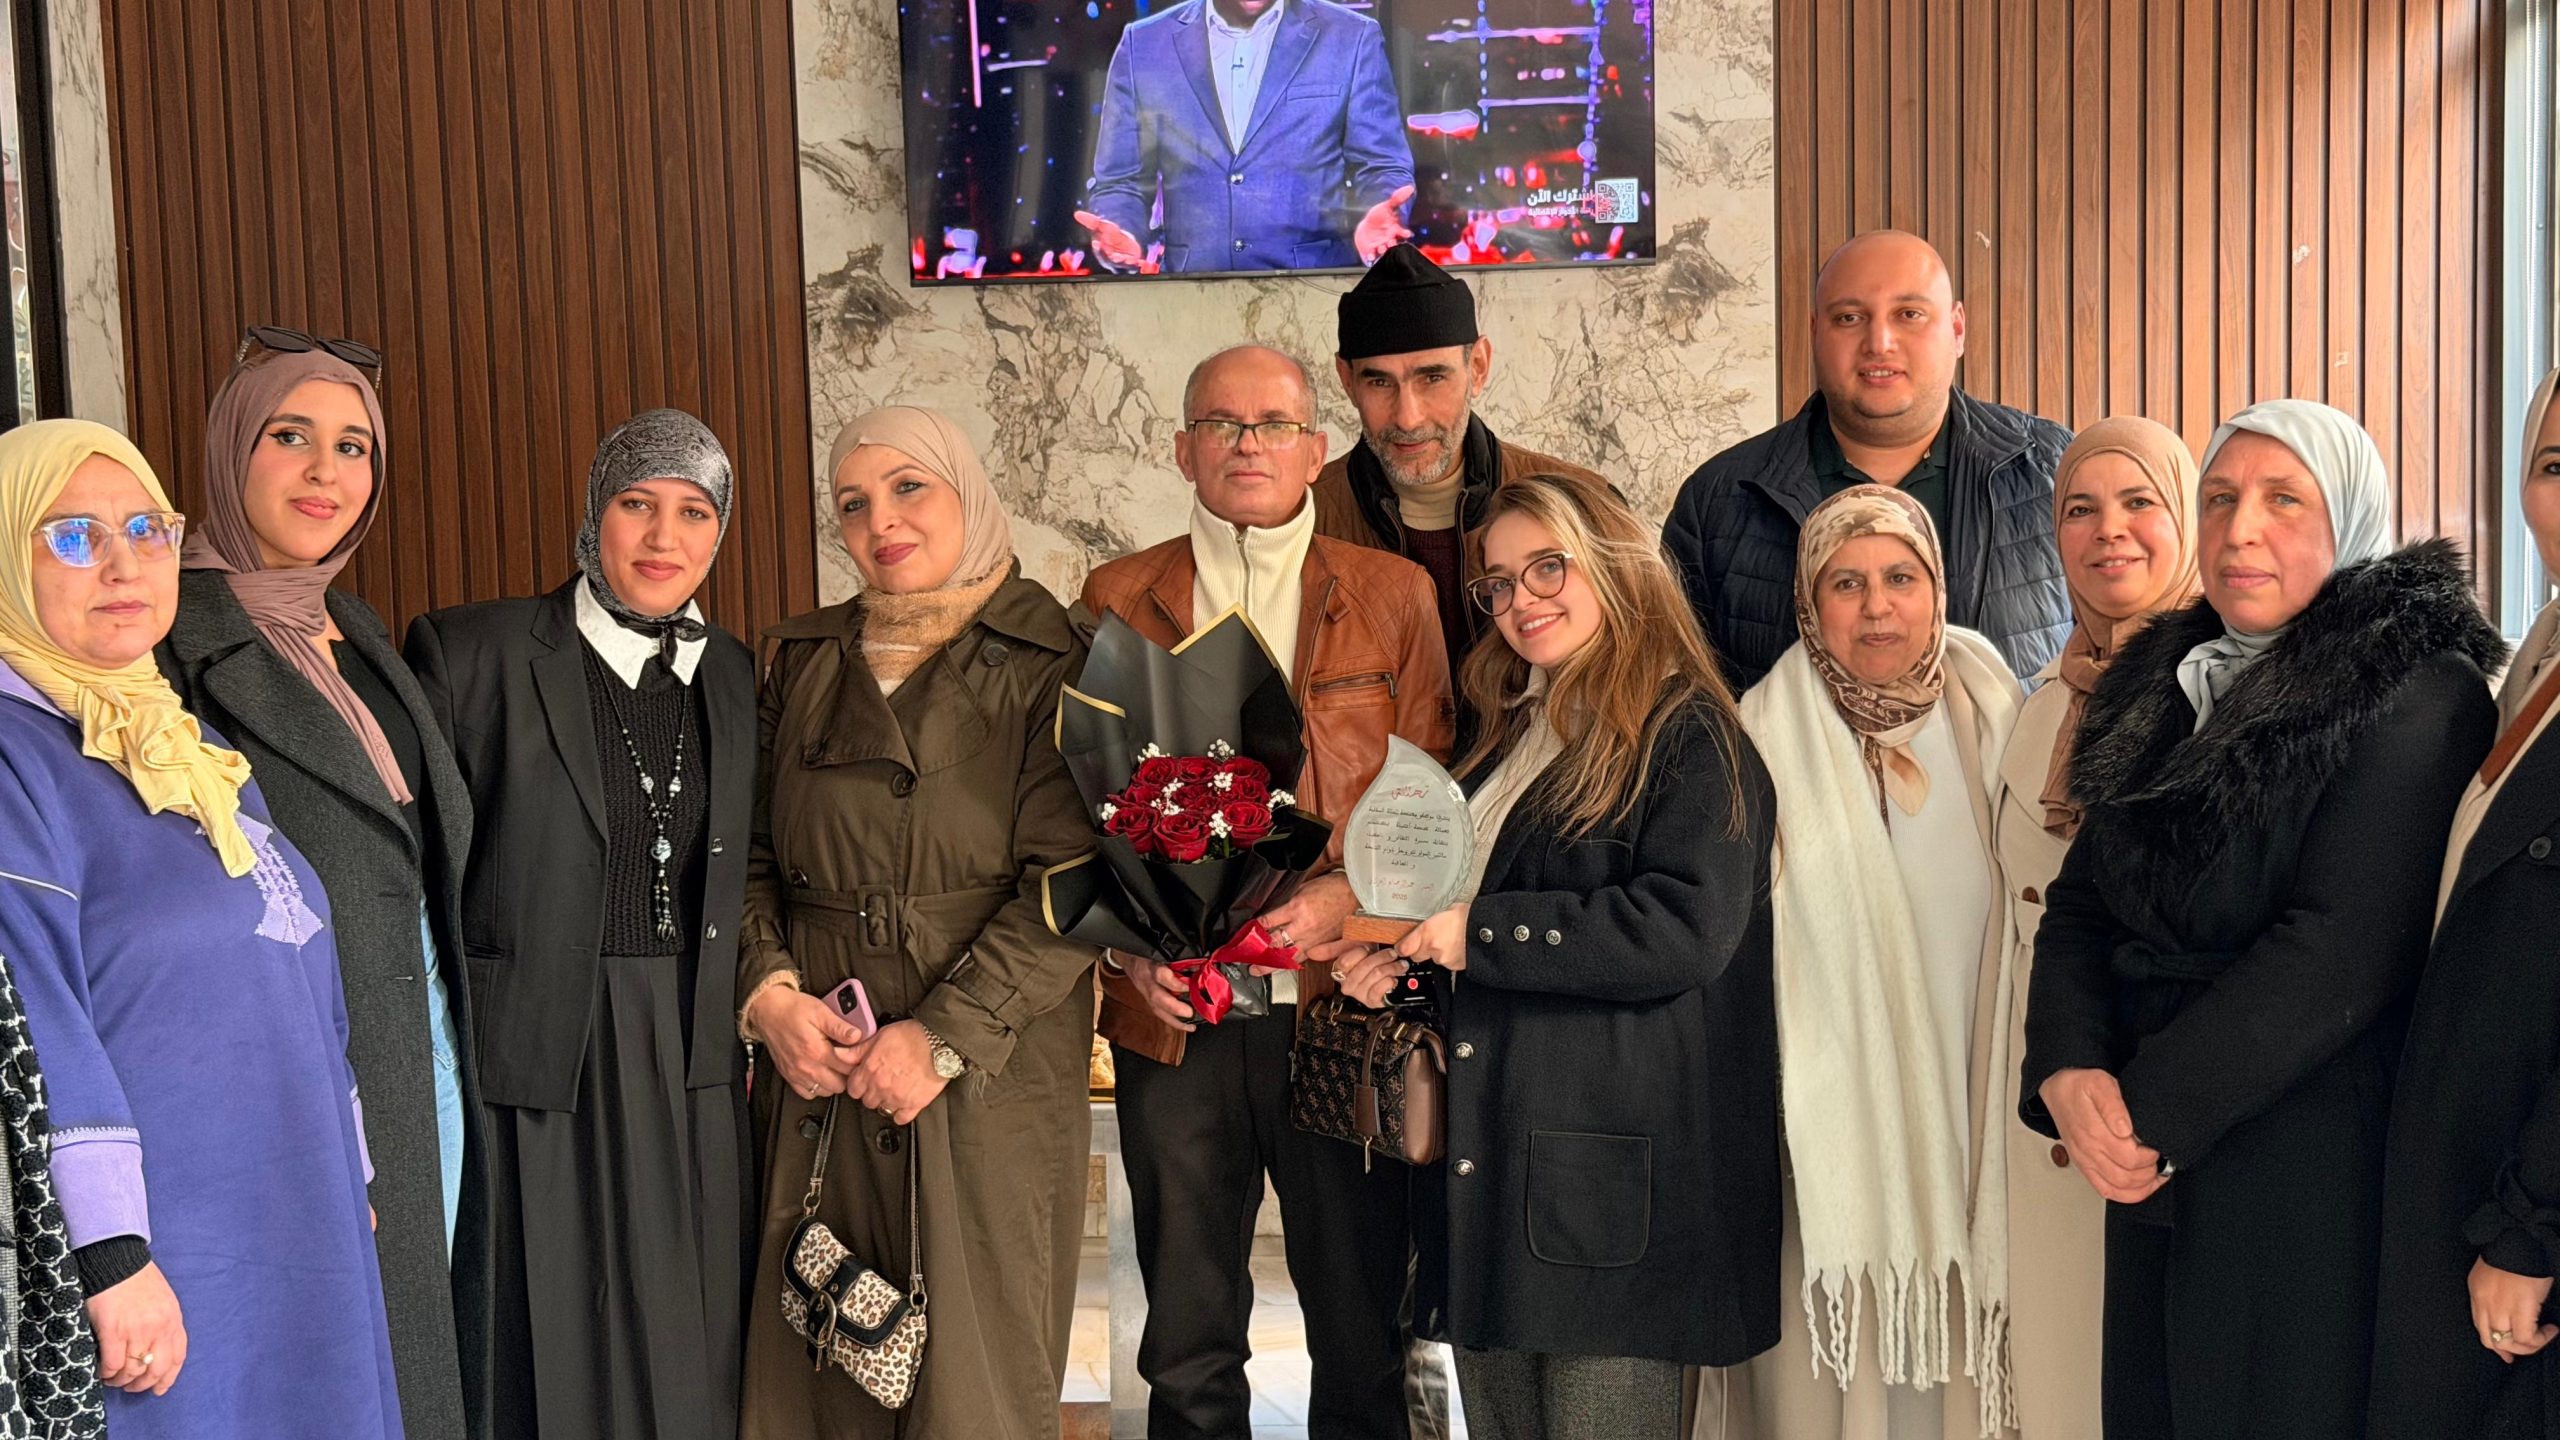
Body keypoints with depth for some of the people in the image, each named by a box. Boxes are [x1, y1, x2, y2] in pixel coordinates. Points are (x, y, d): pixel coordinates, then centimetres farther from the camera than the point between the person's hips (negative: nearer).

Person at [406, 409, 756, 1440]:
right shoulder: (470, 653, -7)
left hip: (692, 1072, 4)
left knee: (688, 1356, 10)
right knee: (547, 1352, 5)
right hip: (533, 1063, -4)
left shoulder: (733, 676, 9)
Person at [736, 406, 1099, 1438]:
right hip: (819, 1068, 4)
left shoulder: (1053, 665, -4)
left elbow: (1068, 886, -11)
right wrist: (767, 991, -6)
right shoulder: (803, 661, 12)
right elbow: (751, 851, 11)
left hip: (988, 1075, -4)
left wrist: (946, 1037, -16)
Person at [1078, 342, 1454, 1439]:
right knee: (1188, 1347, 12)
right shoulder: (1119, 599, 8)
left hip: (1343, 1007, -1)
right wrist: (1126, 937, -5)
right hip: (1174, 1016, 1)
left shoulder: (1393, 595, 5)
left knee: (1362, 1332, 9)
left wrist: (1346, 896, -14)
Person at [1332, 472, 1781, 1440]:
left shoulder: (1691, 739, -7)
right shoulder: (1510, 744, 20)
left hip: (1615, 1183, -8)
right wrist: (1405, 958, 9)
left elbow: (1686, 928, -21)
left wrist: (1483, 932, -16)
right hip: (1486, 1176, 8)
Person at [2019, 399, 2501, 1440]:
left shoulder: (2418, 695, -11)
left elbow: (2339, 952, -20)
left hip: (2314, 1167, -6)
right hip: (2151, 1162, 6)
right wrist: (2068, 1075, -11)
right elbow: (2081, 904, 7)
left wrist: (2151, 1108, -18)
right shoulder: (2166, 688, 11)